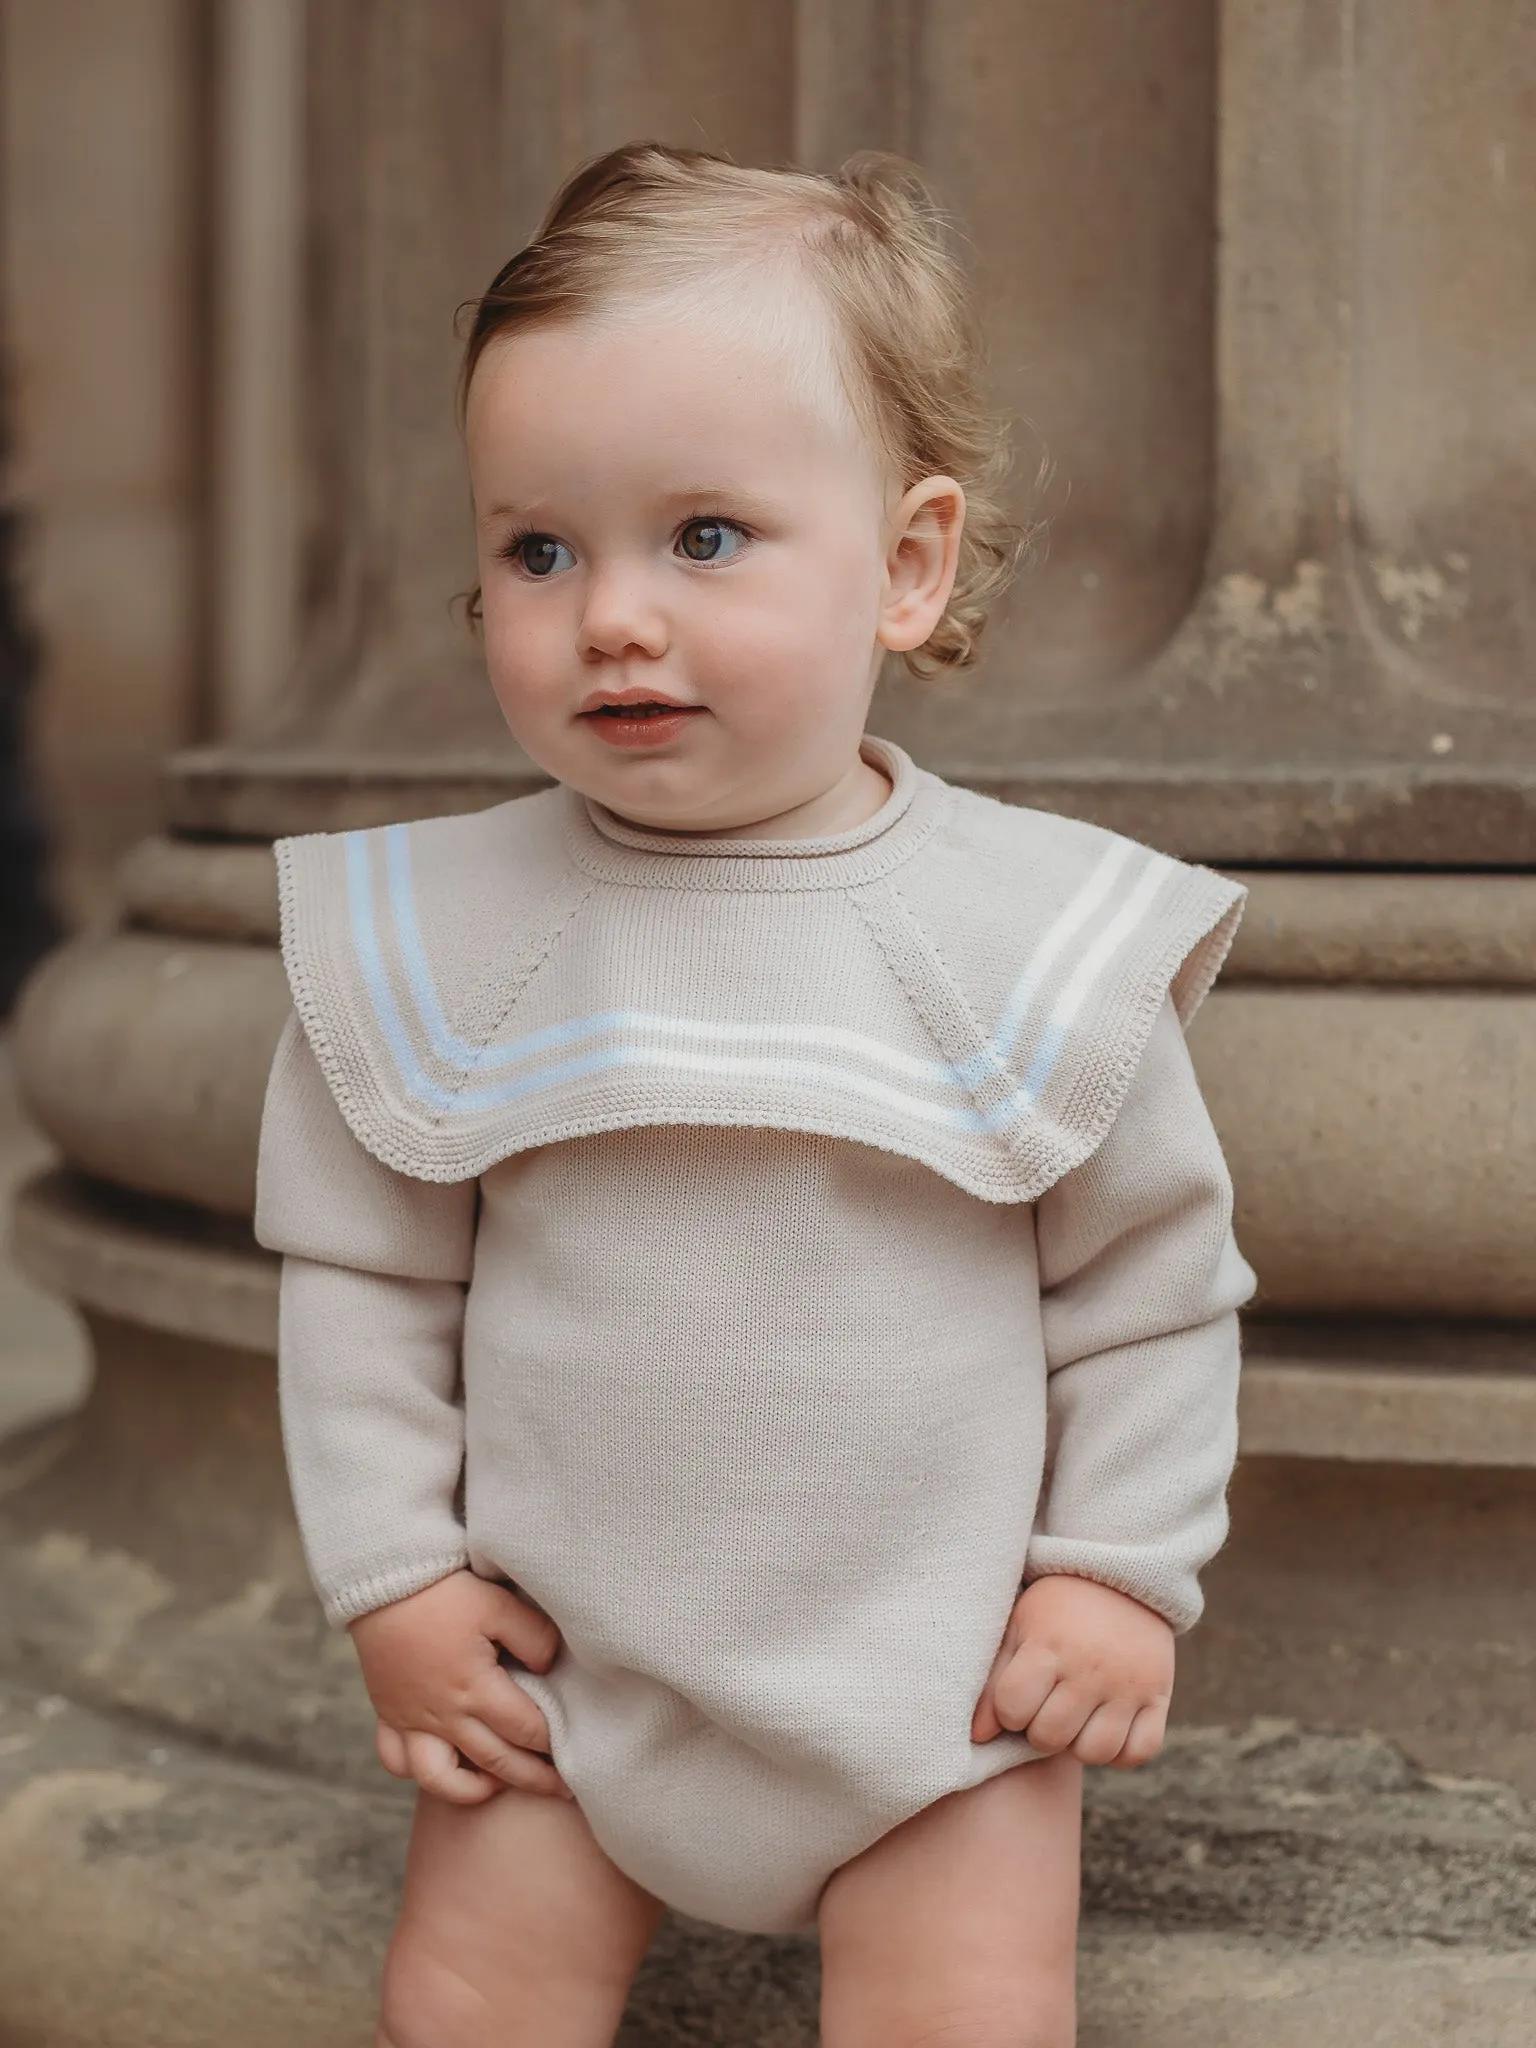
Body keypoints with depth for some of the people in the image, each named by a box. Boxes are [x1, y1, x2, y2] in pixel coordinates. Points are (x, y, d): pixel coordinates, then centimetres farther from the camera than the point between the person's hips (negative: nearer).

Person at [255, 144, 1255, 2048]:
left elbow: (1153, 1279, -2)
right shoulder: (431, 932, -9)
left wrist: (1123, 1569, -3)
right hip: (553, 1663, 2)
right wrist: (391, 1576, -1)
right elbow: (362, 1269, 1)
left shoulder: (1038, 929, -13)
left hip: (941, 1668, -1)